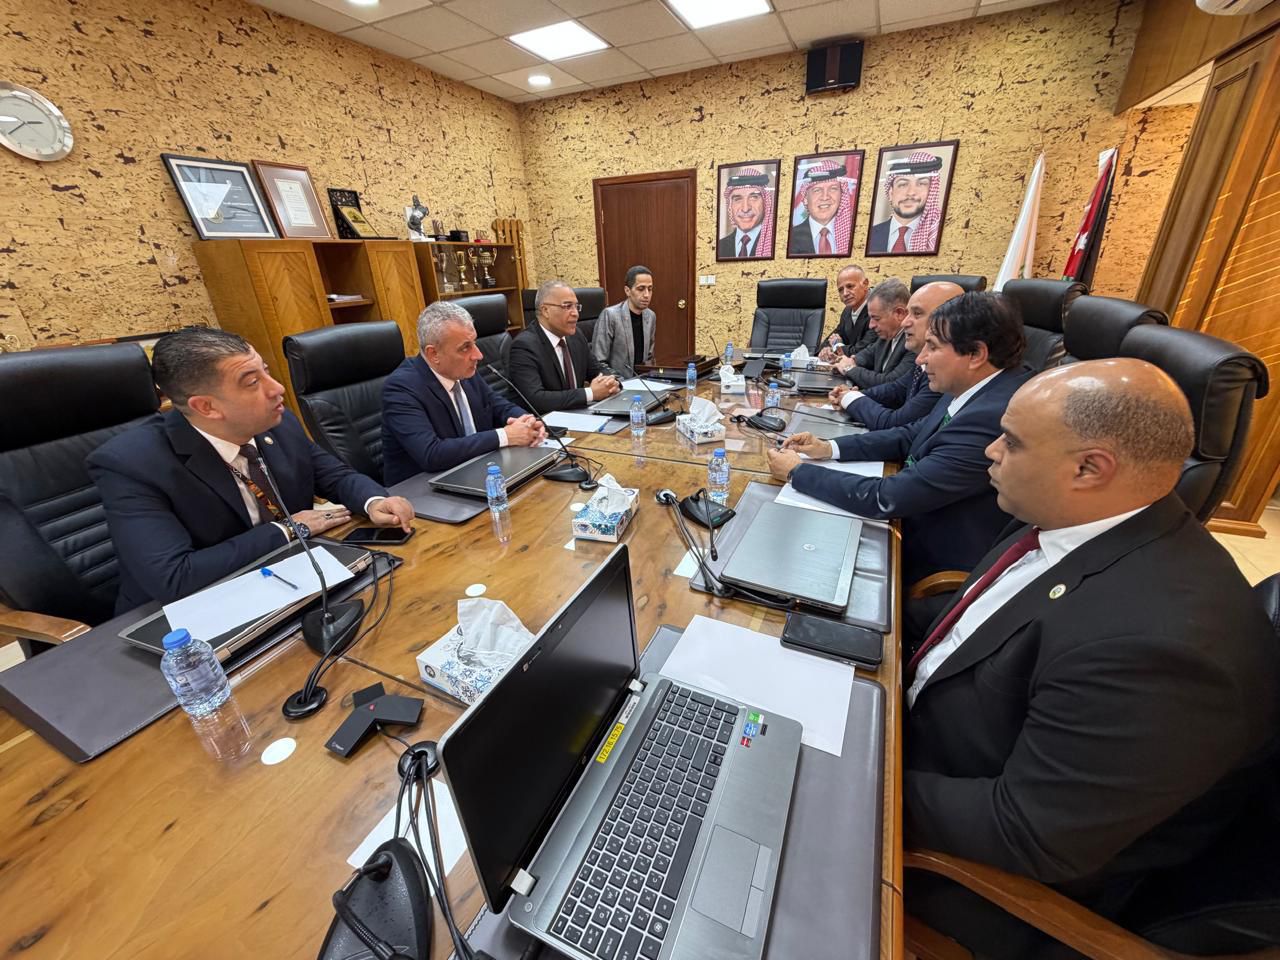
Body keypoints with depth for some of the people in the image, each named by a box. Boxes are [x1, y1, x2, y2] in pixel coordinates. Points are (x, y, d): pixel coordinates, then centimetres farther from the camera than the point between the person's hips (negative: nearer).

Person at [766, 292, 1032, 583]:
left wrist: (797, 471, -20)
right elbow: (911, 435, 9)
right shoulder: (977, 389, -4)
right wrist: (829, 447, -3)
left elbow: (884, 498, -30)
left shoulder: (990, 418, -31)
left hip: (935, 563, -7)